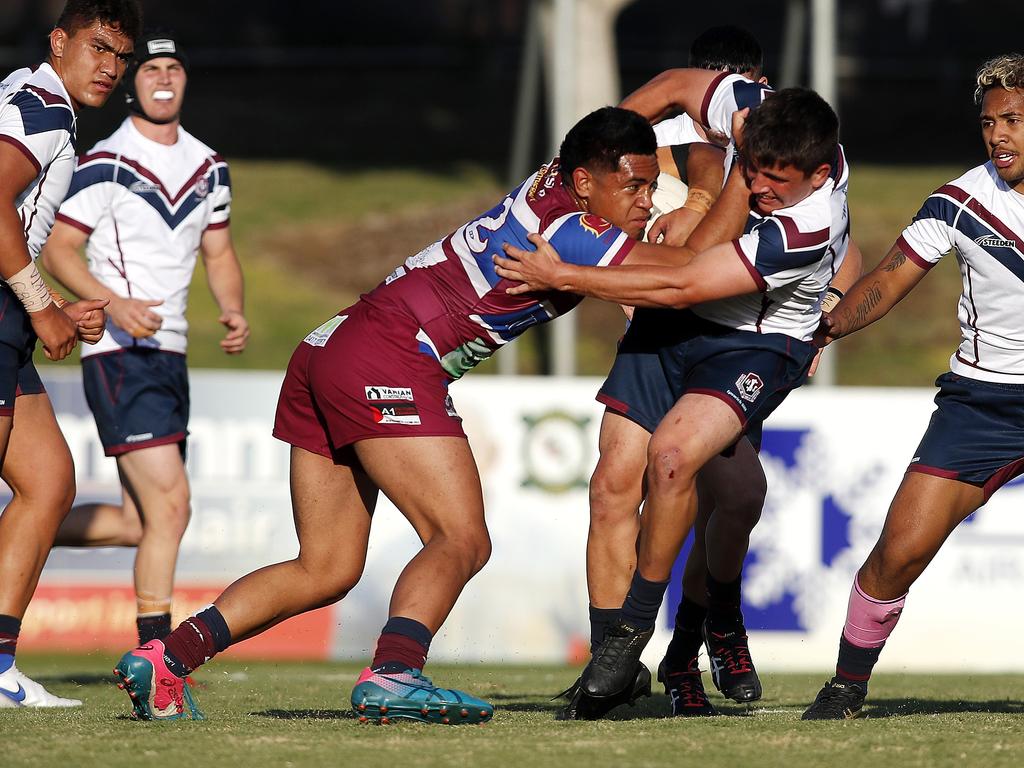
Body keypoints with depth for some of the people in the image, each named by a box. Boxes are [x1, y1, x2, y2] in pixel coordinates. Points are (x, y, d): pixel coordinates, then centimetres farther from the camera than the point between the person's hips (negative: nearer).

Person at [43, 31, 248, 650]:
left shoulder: (209, 166, 13)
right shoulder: (106, 165, -9)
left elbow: (218, 252, 22)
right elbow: (58, 248, -10)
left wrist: (235, 313, 2)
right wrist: (114, 302, -25)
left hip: (170, 356, 8)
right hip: (120, 356, -8)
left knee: (141, 521, 10)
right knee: (170, 505, -16)